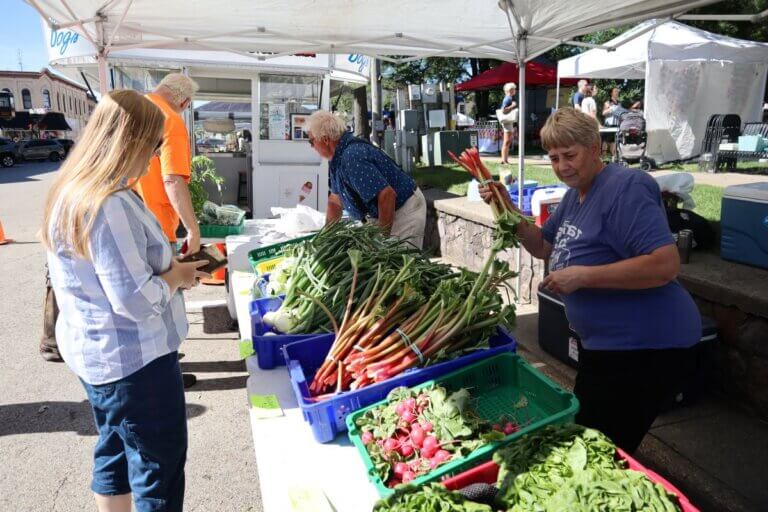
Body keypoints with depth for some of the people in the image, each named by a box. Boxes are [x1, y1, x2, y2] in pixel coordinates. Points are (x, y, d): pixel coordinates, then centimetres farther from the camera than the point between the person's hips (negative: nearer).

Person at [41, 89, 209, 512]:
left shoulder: (73, 191, 6)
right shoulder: (109, 206, -27)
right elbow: (136, 300, -28)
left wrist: (167, 266, 6)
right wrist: (177, 277, -10)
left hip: (98, 352, 10)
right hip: (133, 360, -10)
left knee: (115, 455, 23)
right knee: (159, 471, 7)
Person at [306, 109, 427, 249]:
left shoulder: (352, 157, -28)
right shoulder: (338, 157, 5)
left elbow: (387, 195, -33)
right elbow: (335, 200, 16)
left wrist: (383, 237, -24)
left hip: (404, 211, -10)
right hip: (381, 216, 10)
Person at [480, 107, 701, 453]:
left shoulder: (625, 188, -21)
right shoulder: (576, 193, 9)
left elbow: (666, 264, -29)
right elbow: (543, 246, 17)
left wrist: (582, 276, -28)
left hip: (644, 348, -10)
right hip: (603, 344, 10)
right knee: (582, 435, 26)